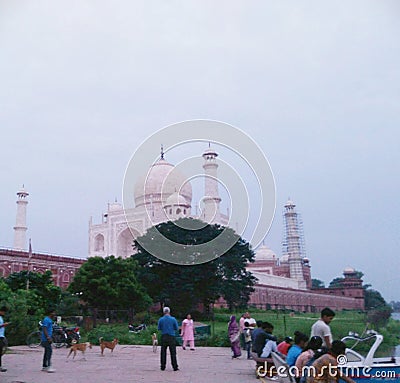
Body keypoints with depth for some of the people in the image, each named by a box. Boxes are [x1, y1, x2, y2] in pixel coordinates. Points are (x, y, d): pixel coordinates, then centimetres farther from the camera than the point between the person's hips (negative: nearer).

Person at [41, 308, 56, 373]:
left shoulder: (49, 320, 17)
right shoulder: (46, 320, -14)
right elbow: (44, 329, -21)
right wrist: (48, 337, -25)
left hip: (47, 339, 11)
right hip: (46, 339, -11)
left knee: (47, 352, 13)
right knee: (49, 351, -14)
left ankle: (44, 366, 20)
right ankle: (49, 367, -18)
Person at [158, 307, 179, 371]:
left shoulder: (160, 319, -3)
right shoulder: (173, 319, -6)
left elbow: (159, 329, 5)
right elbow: (176, 328, 1)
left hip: (164, 337, 1)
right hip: (171, 337, -1)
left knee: (163, 352, 9)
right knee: (173, 353, 3)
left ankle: (163, 367, 11)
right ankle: (175, 367, 3)